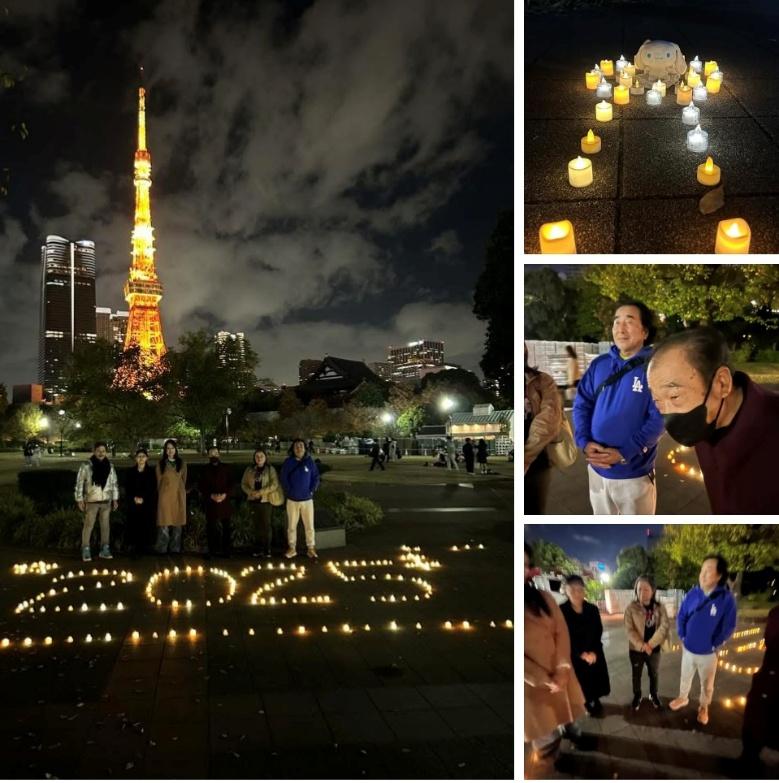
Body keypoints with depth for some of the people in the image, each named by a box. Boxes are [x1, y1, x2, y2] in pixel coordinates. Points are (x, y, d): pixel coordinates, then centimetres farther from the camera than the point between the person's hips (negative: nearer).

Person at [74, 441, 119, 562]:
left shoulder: (109, 466, 5)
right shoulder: (86, 465, -8)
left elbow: (114, 483, 12)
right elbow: (79, 483, -6)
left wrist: (115, 499, 9)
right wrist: (80, 500, -9)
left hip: (106, 501, 4)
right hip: (91, 501, -4)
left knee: (105, 526, 8)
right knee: (88, 526, -2)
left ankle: (104, 550, 17)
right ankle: (86, 551, 6)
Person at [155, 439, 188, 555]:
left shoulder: (182, 463, 8)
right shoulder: (161, 464, 5)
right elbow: (158, 481, 8)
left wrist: (180, 490, 11)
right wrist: (162, 493, 8)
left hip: (179, 496, 2)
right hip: (165, 496, -2)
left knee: (177, 523, 2)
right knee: (164, 523, -7)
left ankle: (175, 548, 8)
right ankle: (162, 548, -4)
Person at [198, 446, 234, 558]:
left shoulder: (226, 468, 9)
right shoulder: (205, 470, 9)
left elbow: (231, 483, 7)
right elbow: (201, 486, 5)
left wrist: (225, 494, -10)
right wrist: (211, 495, -10)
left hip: (224, 501, 0)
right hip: (210, 502, 0)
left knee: (226, 527, -1)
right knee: (211, 527, -1)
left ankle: (226, 550, 6)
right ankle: (211, 551, 5)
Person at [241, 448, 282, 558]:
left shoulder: (270, 469, -2)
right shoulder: (249, 470, 9)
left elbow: (274, 485, -11)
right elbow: (244, 484, 8)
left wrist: (261, 492, -19)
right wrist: (251, 492, -11)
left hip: (266, 501, -3)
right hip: (253, 501, 3)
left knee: (266, 525, -2)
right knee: (257, 526, 9)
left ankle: (267, 549, 6)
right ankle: (258, 548, 18)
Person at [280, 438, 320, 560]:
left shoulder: (310, 462, -1)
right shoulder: (288, 462, -2)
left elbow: (316, 477, 2)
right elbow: (283, 478, -1)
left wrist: (311, 491, -7)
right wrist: (288, 491, -8)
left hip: (307, 499, 0)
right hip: (292, 500, 0)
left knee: (309, 525, 3)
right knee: (291, 525, 9)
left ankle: (311, 548, 12)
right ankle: (292, 548, 20)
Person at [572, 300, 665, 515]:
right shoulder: (599, 364, 2)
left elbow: (659, 418, -16)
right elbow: (581, 405, 4)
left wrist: (624, 453, -22)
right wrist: (584, 442, -12)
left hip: (634, 474, -4)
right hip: (597, 469, 4)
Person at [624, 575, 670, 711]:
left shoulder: (659, 607, -8)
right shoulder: (631, 608, -14)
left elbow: (665, 626, -14)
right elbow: (629, 630, -14)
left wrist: (650, 644, -21)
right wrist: (641, 645, -23)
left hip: (654, 648, 1)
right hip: (636, 649, -1)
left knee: (654, 674, 19)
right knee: (636, 675, 15)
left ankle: (654, 695, 43)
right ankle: (637, 696, 37)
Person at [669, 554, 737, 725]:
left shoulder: (726, 598, -22)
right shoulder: (692, 594, -13)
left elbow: (728, 627, -12)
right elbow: (681, 617, 2)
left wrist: (714, 645, -8)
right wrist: (682, 637, 0)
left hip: (708, 653, -2)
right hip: (688, 649, 2)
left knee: (707, 684, 19)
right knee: (685, 677, 23)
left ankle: (703, 707, 42)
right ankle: (683, 698, 47)